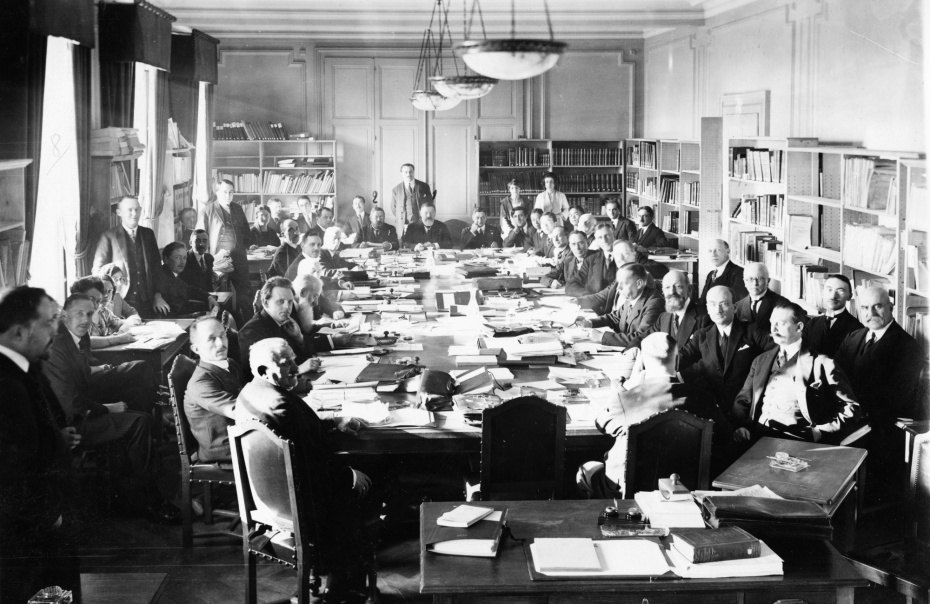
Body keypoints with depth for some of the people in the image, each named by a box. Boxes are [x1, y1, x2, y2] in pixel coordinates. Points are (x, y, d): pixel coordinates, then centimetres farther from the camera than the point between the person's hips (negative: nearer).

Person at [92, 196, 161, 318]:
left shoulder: (148, 234, 13)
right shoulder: (109, 237, 0)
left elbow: (157, 266, 16)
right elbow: (98, 270, 0)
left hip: (147, 303, 3)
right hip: (122, 302, -3)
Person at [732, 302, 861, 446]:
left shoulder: (821, 364, 5)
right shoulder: (761, 361, 20)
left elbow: (850, 408, 2)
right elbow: (743, 400, 19)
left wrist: (820, 432, -12)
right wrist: (741, 427, -2)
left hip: (797, 438, -4)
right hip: (756, 436, 4)